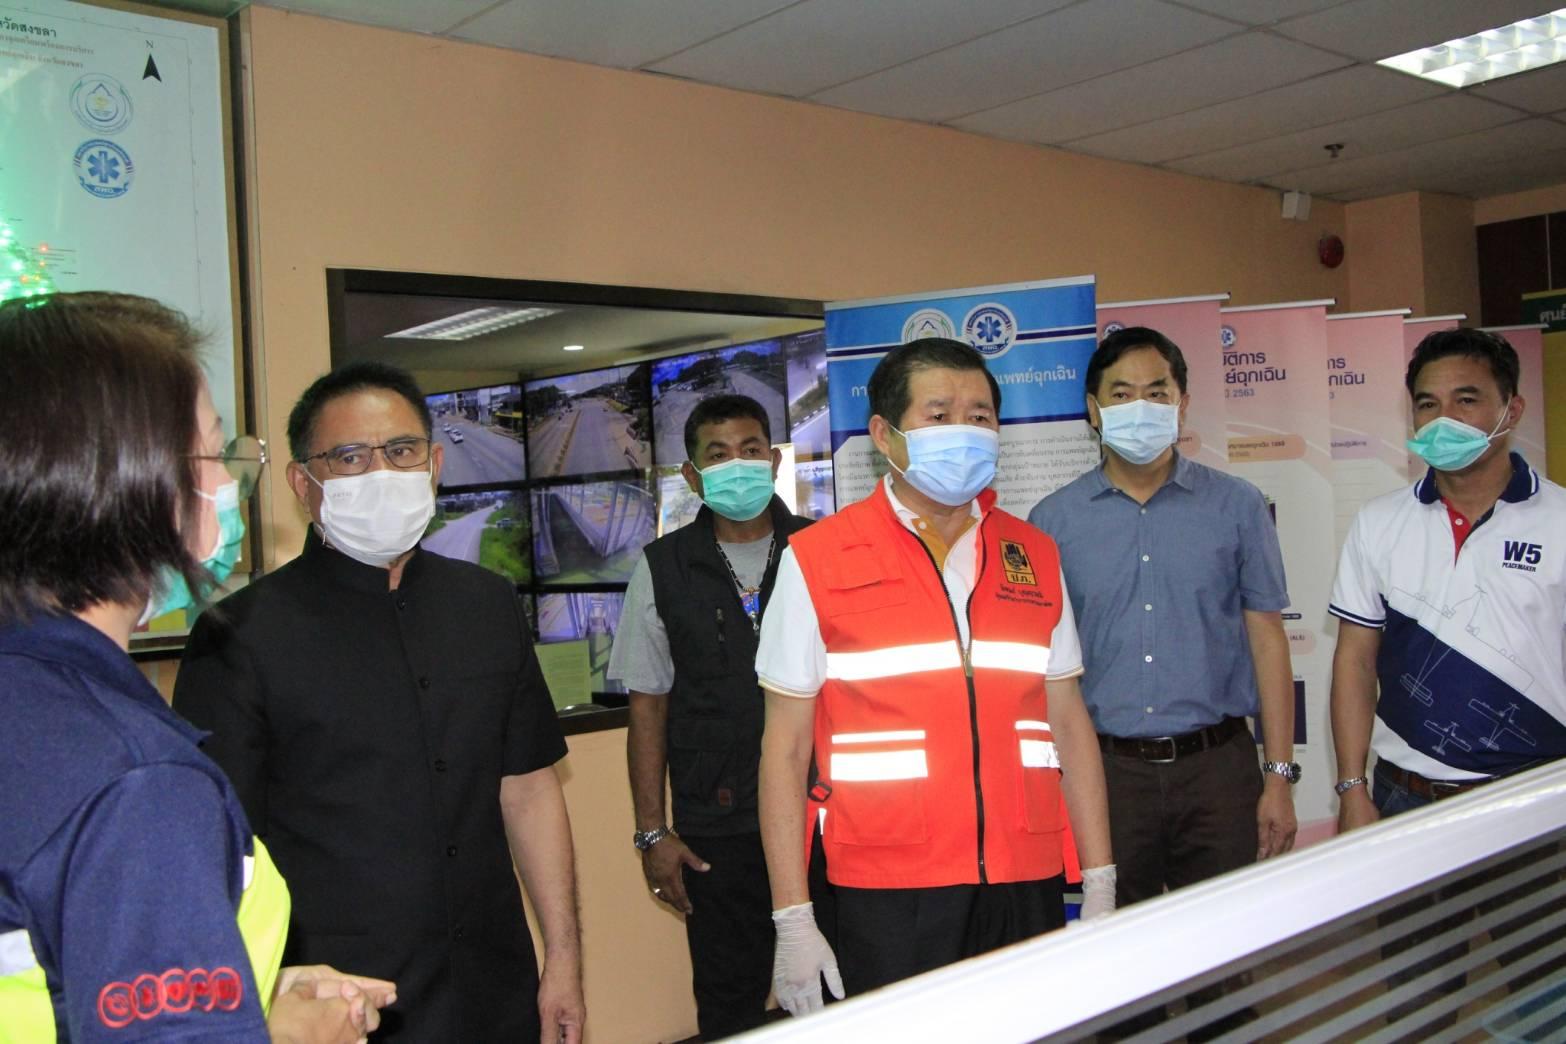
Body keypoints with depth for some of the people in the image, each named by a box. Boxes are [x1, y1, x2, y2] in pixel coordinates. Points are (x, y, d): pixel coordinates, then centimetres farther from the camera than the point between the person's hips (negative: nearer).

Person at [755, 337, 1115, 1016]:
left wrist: (1101, 886, 8)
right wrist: (792, 920, -6)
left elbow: (1069, 724, 12)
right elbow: (785, 748, -3)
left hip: (1027, 888, 4)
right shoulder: (817, 560, -3)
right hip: (888, 898, -3)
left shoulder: (1034, 557, 9)